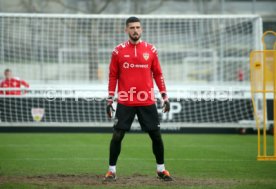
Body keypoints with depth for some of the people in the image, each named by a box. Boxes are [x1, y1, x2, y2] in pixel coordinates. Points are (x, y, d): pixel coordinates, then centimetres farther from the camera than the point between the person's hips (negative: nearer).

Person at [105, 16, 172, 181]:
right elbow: (113, 76, 6)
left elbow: (158, 74, 9)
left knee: (156, 135, 4)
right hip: (125, 102, -1)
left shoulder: (150, 50, 5)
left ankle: (161, 169, 19)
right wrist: (110, 100, 2)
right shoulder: (119, 51, 2)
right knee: (117, 136, -3)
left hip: (147, 102, 1)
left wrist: (165, 96, 3)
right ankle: (112, 170, 8)